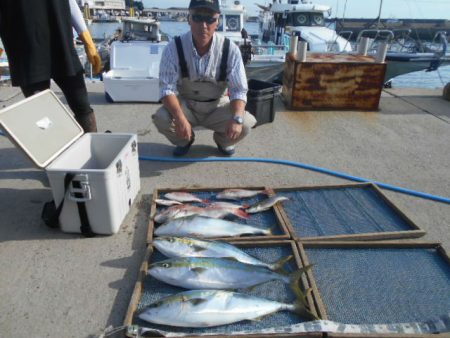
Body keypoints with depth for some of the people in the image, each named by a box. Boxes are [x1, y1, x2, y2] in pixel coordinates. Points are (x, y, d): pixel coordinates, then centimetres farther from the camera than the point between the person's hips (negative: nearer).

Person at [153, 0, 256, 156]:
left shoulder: (230, 50, -18)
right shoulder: (174, 48, -19)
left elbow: (239, 90, -17)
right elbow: (168, 88, -21)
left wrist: (237, 118, -38)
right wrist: (180, 118, -40)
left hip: (218, 107, 0)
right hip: (185, 105, 0)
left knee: (245, 124, -25)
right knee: (161, 119, -28)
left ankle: (223, 140, 14)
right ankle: (184, 140, 9)